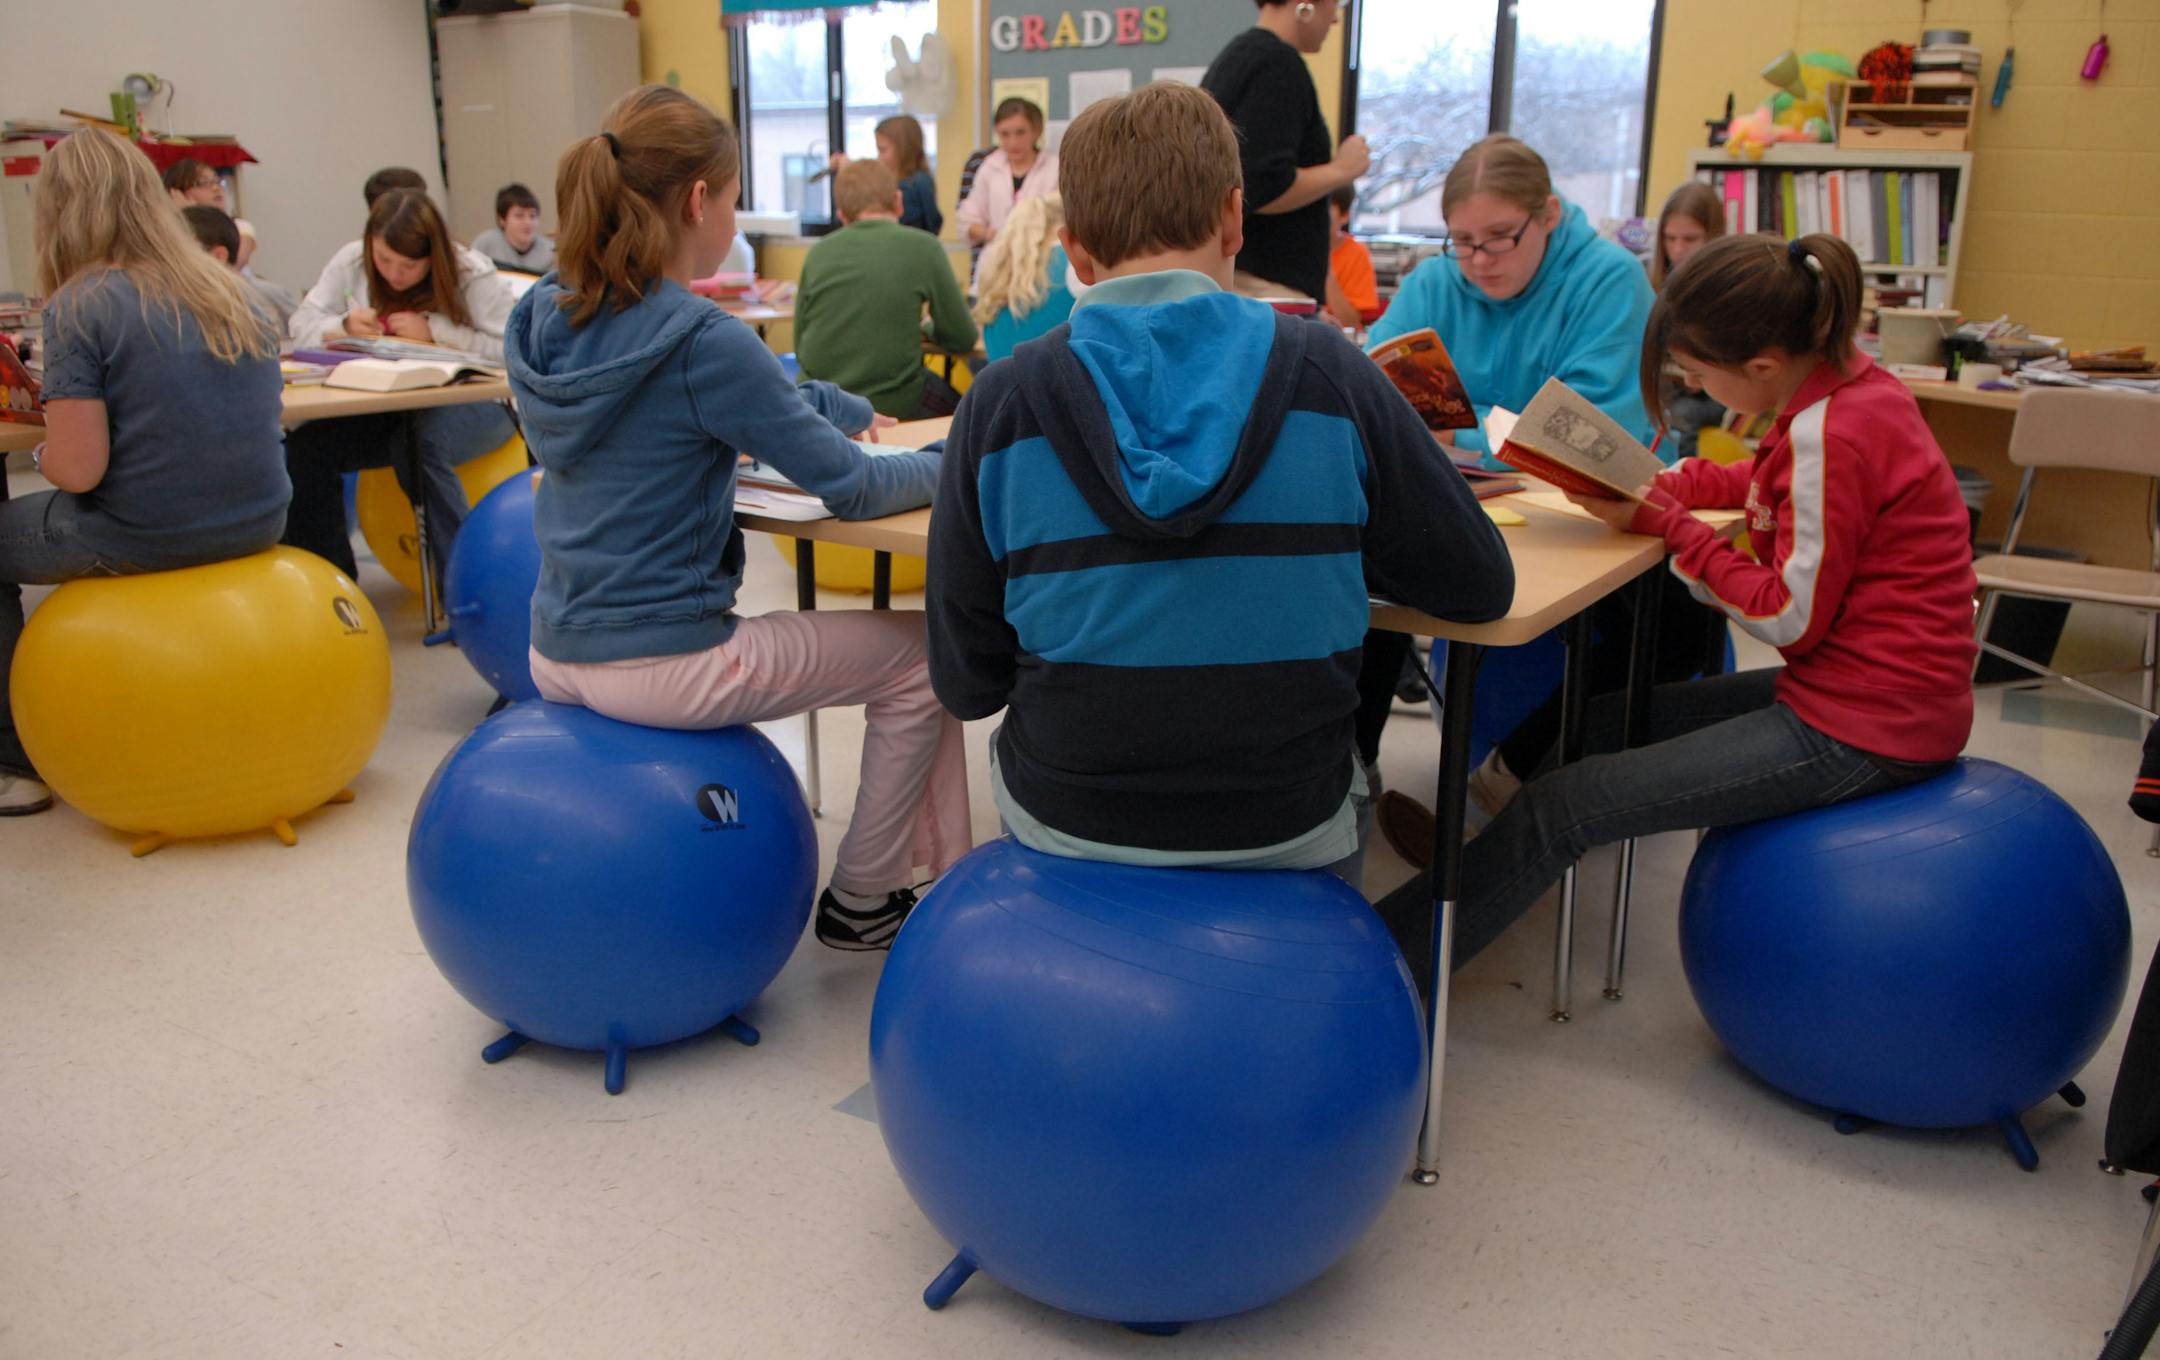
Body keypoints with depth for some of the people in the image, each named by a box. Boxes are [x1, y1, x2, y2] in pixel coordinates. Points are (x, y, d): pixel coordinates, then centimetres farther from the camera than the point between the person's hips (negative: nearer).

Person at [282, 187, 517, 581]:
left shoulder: (473, 274, -10)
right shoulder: (350, 262, 3)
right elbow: (302, 325, 8)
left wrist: (434, 330, -21)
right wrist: (344, 325, -14)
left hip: (470, 402, -5)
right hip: (384, 406, 5)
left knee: (420, 440, -39)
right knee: (305, 446, -21)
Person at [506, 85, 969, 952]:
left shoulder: (541, 321, 4)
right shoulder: (703, 344, -20)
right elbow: (850, 489, -13)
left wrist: (843, 409, 15)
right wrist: (951, 464, 4)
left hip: (556, 657, 9)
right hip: (660, 667, -9)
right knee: (921, 657, 10)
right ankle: (860, 904, 21)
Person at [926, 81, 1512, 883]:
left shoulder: (999, 404, -12)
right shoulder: (1331, 376, -12)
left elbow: (964, 684, -6)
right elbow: (1482, 589, 0)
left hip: (1065, 827, 1)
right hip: (1288, 839, 0)